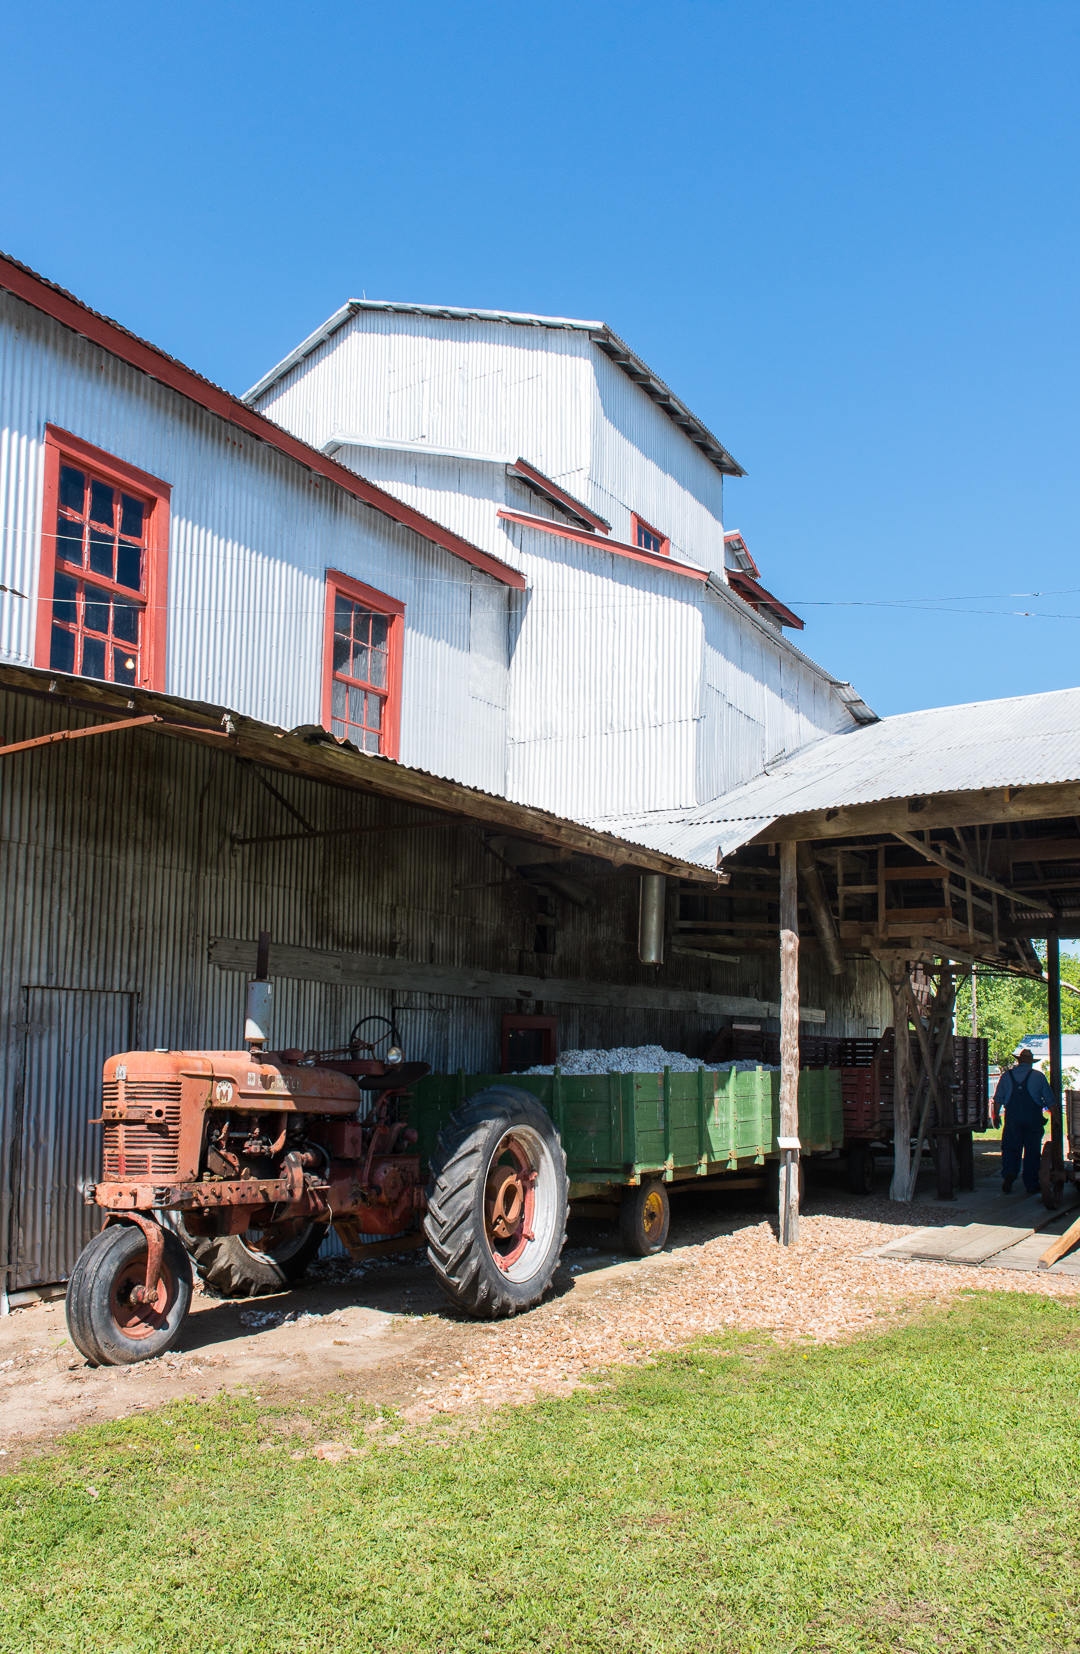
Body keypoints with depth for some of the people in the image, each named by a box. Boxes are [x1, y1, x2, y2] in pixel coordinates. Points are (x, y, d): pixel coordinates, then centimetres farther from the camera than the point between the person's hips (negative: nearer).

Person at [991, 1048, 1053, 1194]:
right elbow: (1050, 1100, 3)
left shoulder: (1007, 1075, 6)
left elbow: (998, 1098, 7)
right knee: (1032, 1152, 6)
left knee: (1010, 1149, 6)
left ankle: (1008, 1173, -19)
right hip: (1033, 1120, 0)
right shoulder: (1039, 1076, 3)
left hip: (1012, 1120, 0)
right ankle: (1031, 1186, 10)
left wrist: (996, 1115, 18)